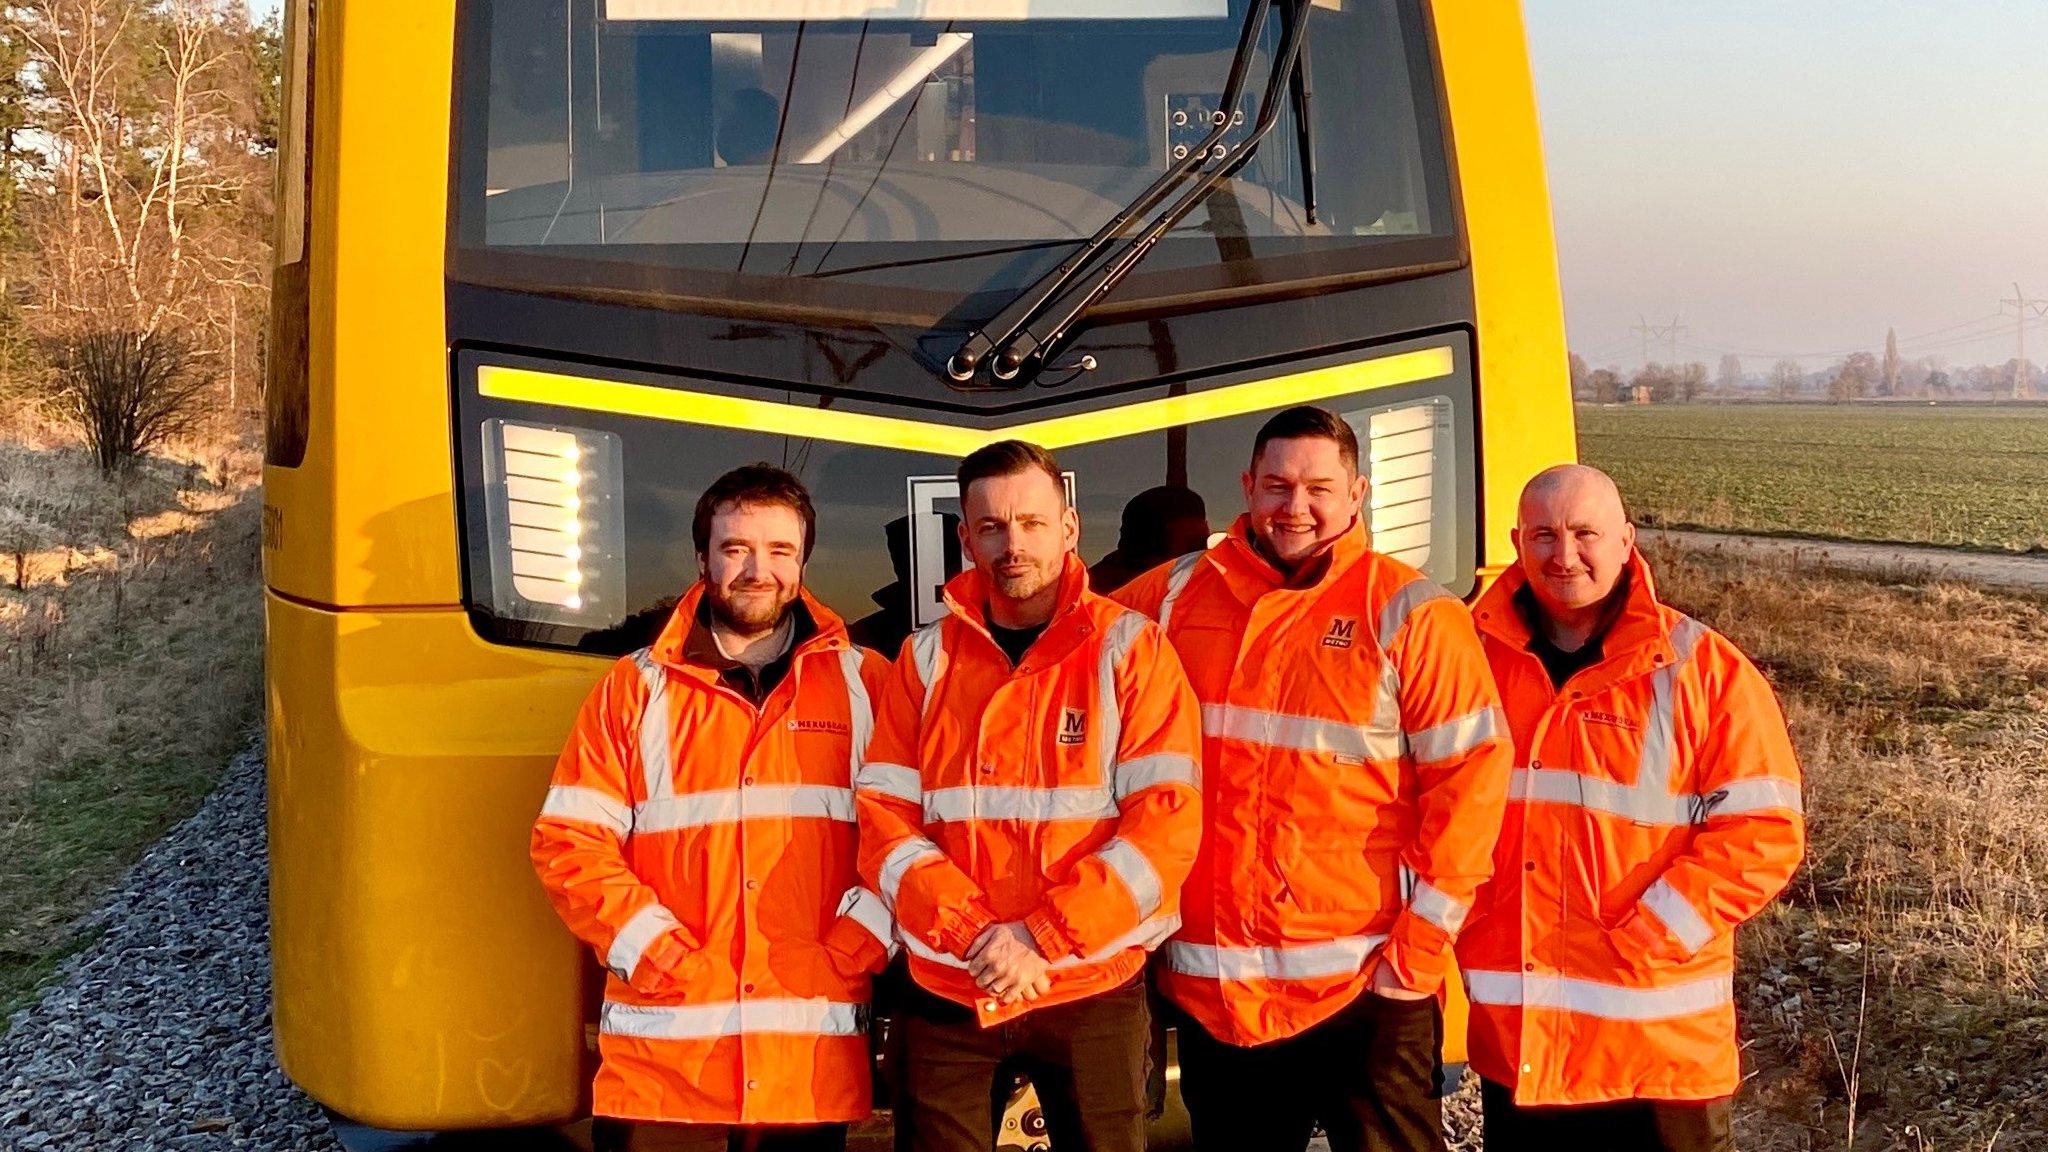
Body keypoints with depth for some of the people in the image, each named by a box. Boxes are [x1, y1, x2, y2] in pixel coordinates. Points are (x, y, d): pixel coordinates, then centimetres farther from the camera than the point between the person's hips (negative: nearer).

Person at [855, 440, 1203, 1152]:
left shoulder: (1130, 650, -2)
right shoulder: (925, 658, 6)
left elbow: (1166, 821, -11)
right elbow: (885, 819, 0)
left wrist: (1042, 938, -18)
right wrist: (973, 933, -16)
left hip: (1092, 989, -2)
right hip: (945, 992, 2)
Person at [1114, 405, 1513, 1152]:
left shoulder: (1408, 614, -5)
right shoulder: (1173, 598, 4)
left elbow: (1470, 779, -8)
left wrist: (1417, 950, -12)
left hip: (1364, 985, -3)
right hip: (1211, 989, 4)